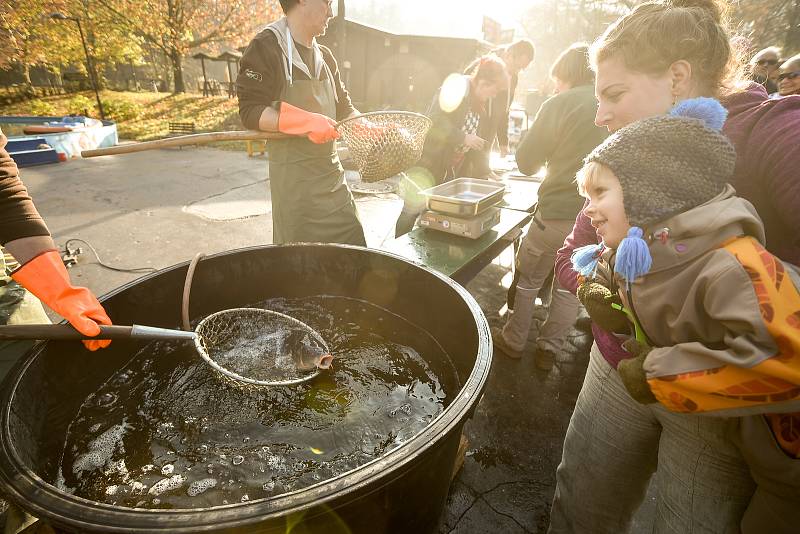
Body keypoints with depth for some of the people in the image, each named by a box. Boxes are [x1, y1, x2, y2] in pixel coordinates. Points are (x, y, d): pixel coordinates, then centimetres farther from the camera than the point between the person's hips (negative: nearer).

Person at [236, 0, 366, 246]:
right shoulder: (266, 47, -6)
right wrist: (307, 122, -26)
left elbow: (344, 108, 21)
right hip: (294, 178, -7)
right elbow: (249, 111, -13)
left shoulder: (324, 56, 15)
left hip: (332, 173, 7)